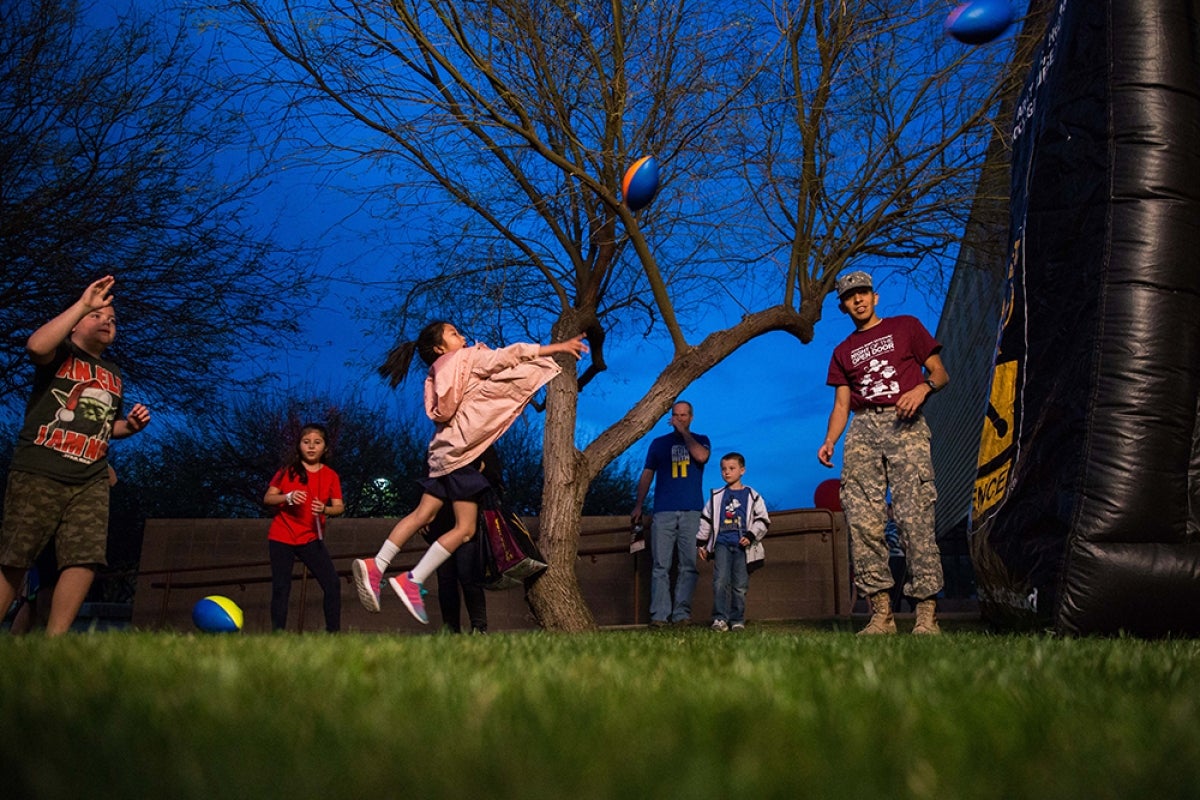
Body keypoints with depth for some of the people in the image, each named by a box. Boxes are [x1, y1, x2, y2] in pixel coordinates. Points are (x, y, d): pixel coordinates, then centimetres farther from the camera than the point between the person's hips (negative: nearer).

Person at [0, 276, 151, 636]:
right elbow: (36, 346, -23)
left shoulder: (114, 374, 21)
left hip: (90, 482, 5)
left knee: (86, 559, -10)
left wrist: (131, 425, 11)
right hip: (37, 474, -5)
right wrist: (83, 303, -19)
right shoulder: (61, 353, 4)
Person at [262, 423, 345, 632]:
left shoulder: (331, 476, 2)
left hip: (311, 538, 1)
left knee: (332, 585, -9)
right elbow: (267, 499, -3)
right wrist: (288, 497, -22)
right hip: (281, 538, -1)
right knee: (281, 589, 0)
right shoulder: (288, 471, -1)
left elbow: (339, 507, -2)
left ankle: (333, 631, 0)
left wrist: (325, 509, -24)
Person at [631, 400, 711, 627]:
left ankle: (682, 613, -2)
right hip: (663, 512, 1)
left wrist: (684, 432, -2)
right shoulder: (659, 443, 18)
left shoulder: (700, 440, 14)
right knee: (661, 565, -6)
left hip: (692, 512, 0)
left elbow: (701, 456, -9)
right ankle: (659, 615, -7)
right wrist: (638, 506, 9)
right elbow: (647, 475, 17)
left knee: (689, 565, -5)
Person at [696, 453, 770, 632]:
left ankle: (737, 620, 8)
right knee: (721, 581, -13)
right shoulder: (716, 496, 14)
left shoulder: (752, 496, 8)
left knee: (740, 585, -1)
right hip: (722, 544, 1)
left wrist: (751, 536, -7)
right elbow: (705, 520, 17)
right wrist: (700, 544, 14)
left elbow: (763, 520, 6)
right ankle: (720, 618, -9)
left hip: (742, 545, -1)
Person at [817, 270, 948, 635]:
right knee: (863, 522, -8)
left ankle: (926, 613, -15)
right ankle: (880, 612, -7)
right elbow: (841, 404, 18)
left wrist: (923, 387, -11)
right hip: (862, 429, 4)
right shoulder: (843, 352, 25)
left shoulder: (906, 327, 16)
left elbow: (940, 373, 12)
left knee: (915, 516, -14)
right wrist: (829, 441, 0)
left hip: (905, 424, -3)